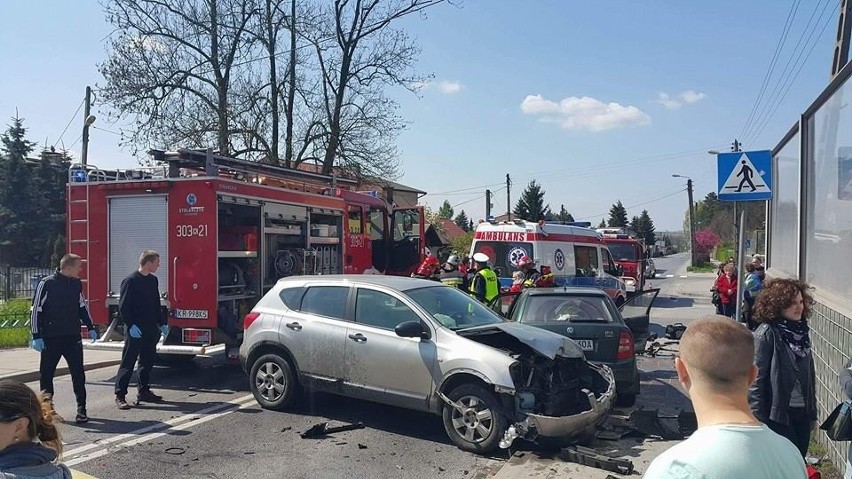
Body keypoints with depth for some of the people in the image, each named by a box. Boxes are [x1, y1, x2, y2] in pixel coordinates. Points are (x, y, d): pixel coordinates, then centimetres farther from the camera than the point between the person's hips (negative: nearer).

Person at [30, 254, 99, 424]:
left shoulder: (77, 284, 6)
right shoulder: (47, 284, -9)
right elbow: (36, 310, -7)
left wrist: (90, 327, 16)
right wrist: (36, 336, -10)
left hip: (73, 336, 4)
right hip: (51, 338, -3)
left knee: (78, 372, 0)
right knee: (46, 373, 8)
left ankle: (81, 408, 4)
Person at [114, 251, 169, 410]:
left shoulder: (153, 280, 11)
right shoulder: (131, 281, -11)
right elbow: (123, 307, -14)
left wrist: (162, 323, 14)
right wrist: (131, 325, -20)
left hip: (150, 329, 7)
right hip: (135, 330, -7)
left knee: (147, 361, 13)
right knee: (128, 363, -3)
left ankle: (144, 391, 24)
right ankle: (120, 395, 2)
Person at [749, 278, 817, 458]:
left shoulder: (801, 330, 7)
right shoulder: (767, 333, -15)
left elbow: (809, 373, 14)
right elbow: (756, 377, -15)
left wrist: (813, 413, 15)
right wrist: (759, 417, -16)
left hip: (802, 411, 7)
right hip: (778, 413, -7)